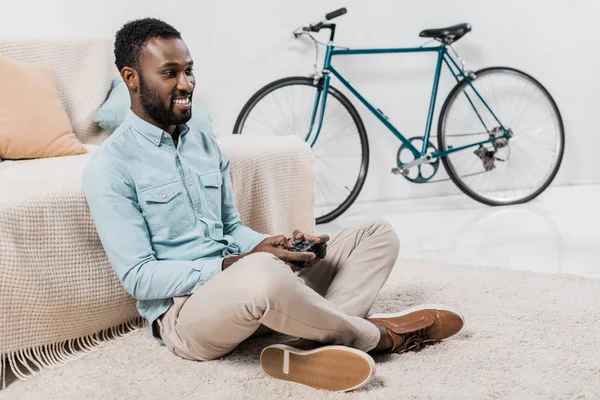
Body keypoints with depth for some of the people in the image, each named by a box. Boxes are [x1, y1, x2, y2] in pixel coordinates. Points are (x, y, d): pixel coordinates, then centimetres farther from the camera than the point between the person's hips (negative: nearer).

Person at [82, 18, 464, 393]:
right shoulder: (110, 167, -9)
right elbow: (138, 277, -14)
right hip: (182, 313, -8)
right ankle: (374, 335, -11)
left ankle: (308, 348, -26)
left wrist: (277, 245, -4)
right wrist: (240, 264, -20)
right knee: (263, 275, -43)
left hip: (241, 292, 8)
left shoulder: (205, 145, 14)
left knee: (378, 234, 2)